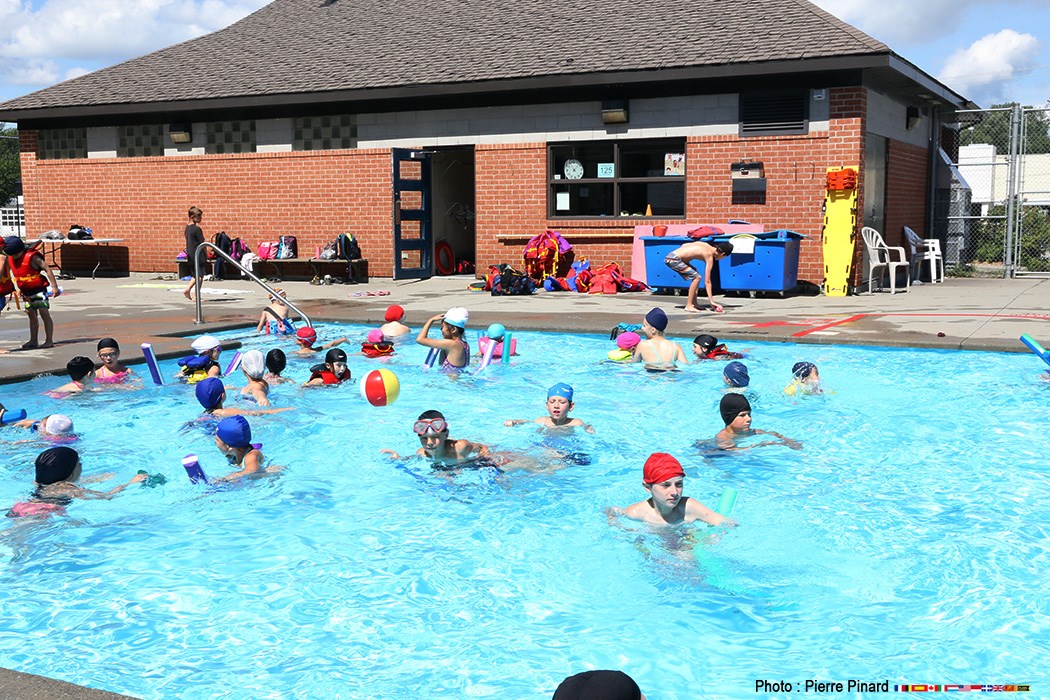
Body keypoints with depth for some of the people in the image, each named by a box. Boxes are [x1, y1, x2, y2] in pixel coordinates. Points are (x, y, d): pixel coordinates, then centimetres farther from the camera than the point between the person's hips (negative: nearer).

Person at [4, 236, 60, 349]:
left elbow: (47, 269, -18)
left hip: (39, 290, -7)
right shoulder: (10, 259, 3)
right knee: (32, 315, 13)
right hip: (26, 292, 7)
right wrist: (19, 288, 17)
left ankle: (49, 340, -7)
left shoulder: (32, 257, -18)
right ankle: (34, 340, 19)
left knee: (44, 314, -7)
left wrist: (54, 287, -21)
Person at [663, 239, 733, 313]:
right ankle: (688, 306, -8)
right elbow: (707, 281, -11)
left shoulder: (706, 245, 13)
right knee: (696, 277, -11)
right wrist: (711, 301, -10)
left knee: (695, 276, 17)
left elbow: (684, 245, 20)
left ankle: (694, 303, 17)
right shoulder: (709, 256, -9)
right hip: (673, 259, -9)